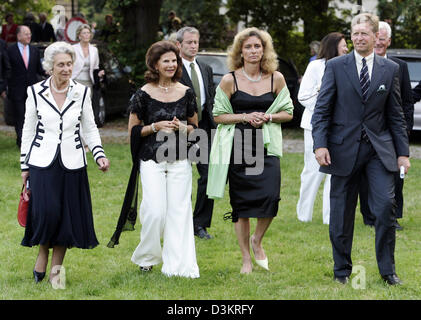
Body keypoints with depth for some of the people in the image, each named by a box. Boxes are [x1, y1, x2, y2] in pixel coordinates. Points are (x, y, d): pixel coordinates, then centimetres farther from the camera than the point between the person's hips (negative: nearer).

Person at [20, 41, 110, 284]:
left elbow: (90, 129, 11)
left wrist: (99, 154, -3)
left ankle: (56, 268, 10)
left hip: (72, 164, 1)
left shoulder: (82, 92, 4)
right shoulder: (36, 92, 2)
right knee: (46, 212, -14)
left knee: (67, 217, -1)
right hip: (42, 163, -1)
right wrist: (25, 166, 8)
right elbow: (28, 130, 8)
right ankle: (42, 253, 12)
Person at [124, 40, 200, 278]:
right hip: (152, 160, -2)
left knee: (179, 211, -2)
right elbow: (133, 130, 3)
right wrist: (156, 127, -13)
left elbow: (195, 127, 14)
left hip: (180, 160, 2)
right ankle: (146, 258, 13)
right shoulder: (144, 94, -2)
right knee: (155, 211, -10)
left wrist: (181, 127, -7)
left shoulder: (186, 93, 6)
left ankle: (178, 265, 4)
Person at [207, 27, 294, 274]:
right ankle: (246, 258, 15)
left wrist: (268, 117, -7)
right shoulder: (230, 80, 0)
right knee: (241, 202, 3)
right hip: (238, 147, -1)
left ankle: (257, 240, 14)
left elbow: (288, 113, 11)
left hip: (266, 145, 1)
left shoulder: (276, 78, 5)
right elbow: (218, 115, 3)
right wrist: (245, 117, -11)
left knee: (270, 196, -15)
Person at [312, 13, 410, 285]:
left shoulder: (390, 69, 7)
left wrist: (403, 152, 5)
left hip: (379, 148, 1)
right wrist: (320, 144, -11)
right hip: (344, 149, -1)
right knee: (341, 212, 4)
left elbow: (396, 114, 9)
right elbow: (322, 109, 0)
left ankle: (387, 269, 4)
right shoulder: (336, 66, 2)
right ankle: (342, 270, 18)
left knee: (386, 205, -10)